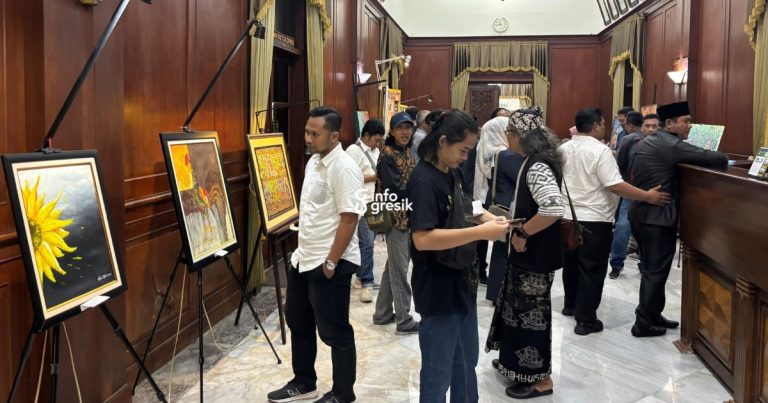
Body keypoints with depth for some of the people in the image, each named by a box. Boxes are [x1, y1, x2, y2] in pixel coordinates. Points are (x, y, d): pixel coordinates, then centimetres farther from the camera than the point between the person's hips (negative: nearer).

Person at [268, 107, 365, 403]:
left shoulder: (343, 168, -19)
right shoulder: (314, 161, 10)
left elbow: (349, 218, -22)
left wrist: (331, 262, -21)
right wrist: (303, 250, 18)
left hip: (329, 263, -9)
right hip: (304, 259, 10)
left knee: (334, 332, 4)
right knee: (298, 323, 20)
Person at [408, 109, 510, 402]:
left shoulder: (453, 172, 5)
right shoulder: (424, 182, -22)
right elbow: (422, 239, -30)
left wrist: (486, 218, 0)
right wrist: (480, 232, -29)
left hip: (462, 281, 9)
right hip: (438, 289, -9)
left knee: (467, 361, 24)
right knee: (438, 373, 7)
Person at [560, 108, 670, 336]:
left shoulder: (563, 149, 5)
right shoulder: (600, 151, -17)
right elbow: (615, 186, -24)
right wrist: (648, 196, -20)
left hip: (568, 216, 7)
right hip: (594, 220, -7)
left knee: (572, 263, 21)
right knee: (592, 270, 0)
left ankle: (571, 305, 36)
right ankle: (586, 320, 2)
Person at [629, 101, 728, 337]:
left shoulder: (650, 142, 13)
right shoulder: (670, 145, -17)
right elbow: (717, 159, -19)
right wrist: (723, 162, 3)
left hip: (642, 214, 10)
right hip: (657, 218, -10)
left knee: (652, 270, 18)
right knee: (656, 272, -1)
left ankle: (652, 315, 27)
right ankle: (644, 324, 6)